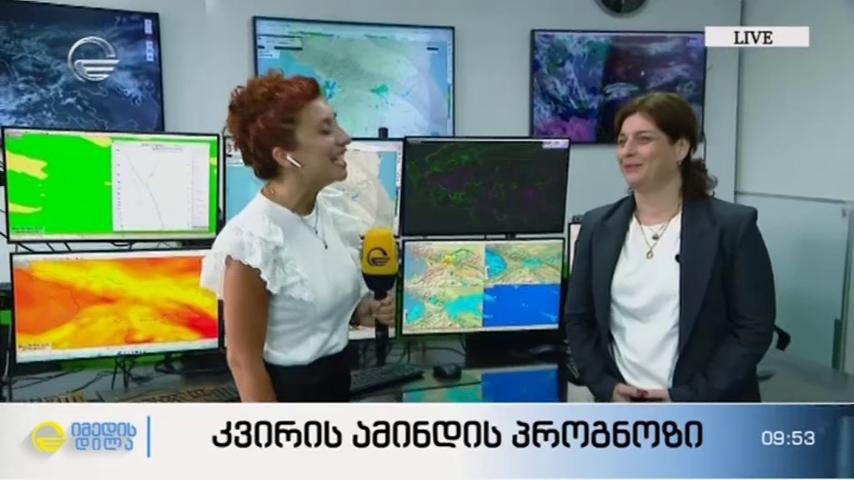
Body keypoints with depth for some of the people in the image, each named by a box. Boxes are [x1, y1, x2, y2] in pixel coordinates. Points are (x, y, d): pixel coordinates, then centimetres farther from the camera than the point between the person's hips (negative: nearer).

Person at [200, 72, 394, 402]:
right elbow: (243, 360, -19)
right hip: (285, 393, -7)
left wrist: (364, 312, -6)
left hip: (336, 382, 7)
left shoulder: (334, 210, -4)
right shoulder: (253, 240, -24)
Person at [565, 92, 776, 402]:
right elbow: (578, 319, 7)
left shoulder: (733, 225, -6)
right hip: (622, 410, 3)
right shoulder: (598, 226, 4)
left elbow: (753, 330, -8)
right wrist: (606, 387, -7)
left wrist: (688, 399, -15)